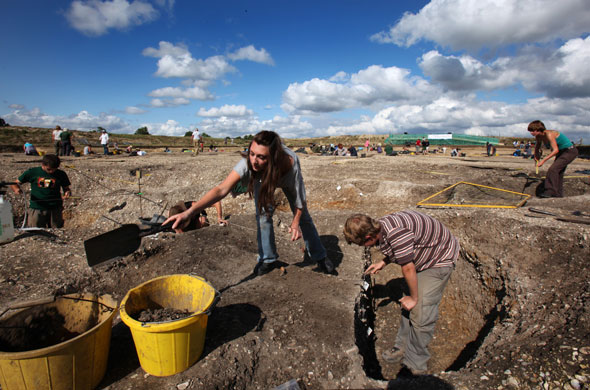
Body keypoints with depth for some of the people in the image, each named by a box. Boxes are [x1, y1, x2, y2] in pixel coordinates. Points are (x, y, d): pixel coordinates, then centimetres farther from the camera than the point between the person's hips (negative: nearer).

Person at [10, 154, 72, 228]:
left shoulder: (61, 174, 3)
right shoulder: (32, 172, 1)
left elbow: (66, 188, 11)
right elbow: (16, 183, 9)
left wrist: (67, 192, -14)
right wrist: (16, 189, -14)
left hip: (55, 209, 0)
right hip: (36, 209, 0)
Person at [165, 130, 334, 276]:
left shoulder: (290, 162, -47)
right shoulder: (247, 164, -44)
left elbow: (299, 197, -31)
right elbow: (222, 189, -52)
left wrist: (295, 223, -30)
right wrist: (189, 212, -62)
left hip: (286, 176, -1)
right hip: (261, 178, 1)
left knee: (303, 216, 5)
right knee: (263, 214, -12)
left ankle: (320, 256, 25)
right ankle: (268, 259, 10)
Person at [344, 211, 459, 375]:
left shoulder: (395, 232, -38)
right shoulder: (381, 226, -9)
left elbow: (408, 268, -28)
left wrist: (414, 298, -14)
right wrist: (383, 262, 3)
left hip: (439, 260, -9)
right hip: (423, 255, 9)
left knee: (420, 312, -8)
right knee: (407, 309, 14)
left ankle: (416, 364, 11)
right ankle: (403, 348, 31)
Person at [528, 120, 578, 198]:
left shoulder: (549, 134, -29)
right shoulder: (538, 137, -4)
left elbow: (556, 150, -31)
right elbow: (537, 149, 15)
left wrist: (543, 160, -32)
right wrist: (537, 160, 12)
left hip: (570, 151, -10)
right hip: (561, 152, 10)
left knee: (553, 169, -21)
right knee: (557, 172, 12)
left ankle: (550, 191, -22)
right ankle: (558, 194, 21)